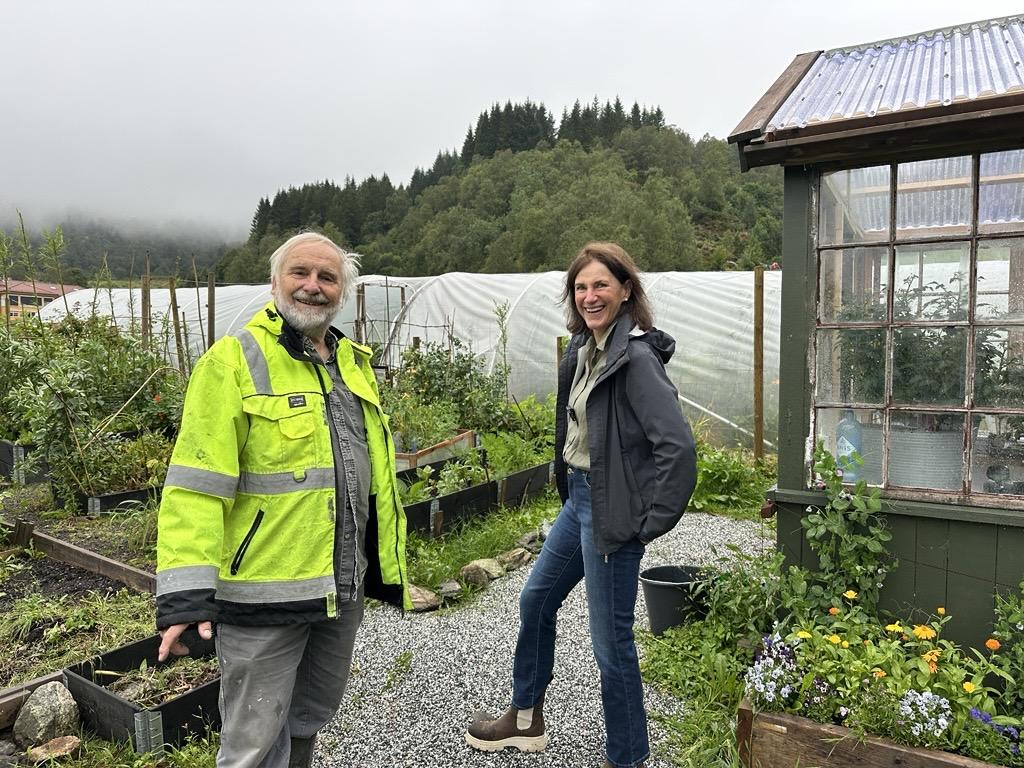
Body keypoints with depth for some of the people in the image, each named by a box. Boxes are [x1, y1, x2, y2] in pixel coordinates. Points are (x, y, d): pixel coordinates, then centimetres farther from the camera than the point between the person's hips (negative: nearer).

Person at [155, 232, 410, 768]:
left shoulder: (354, 363, 9)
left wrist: (389, 569, 15)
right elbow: (196, 483, -17)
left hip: (344, 586, 7)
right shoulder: (235, 360, -12)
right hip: (263, 593, -6)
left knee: (311, 717, 24)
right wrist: (186, 595, -23)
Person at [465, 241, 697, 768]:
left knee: (610, 641, 3)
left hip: (610, 510, -10)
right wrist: (568, 485, 16)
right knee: (535, 601, 22)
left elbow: (678, 446, -26)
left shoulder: (637, 356, -20)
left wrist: (652, 521, -20)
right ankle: (526, 720, 44)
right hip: (578, 497, 10)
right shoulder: (583, 348, 7)